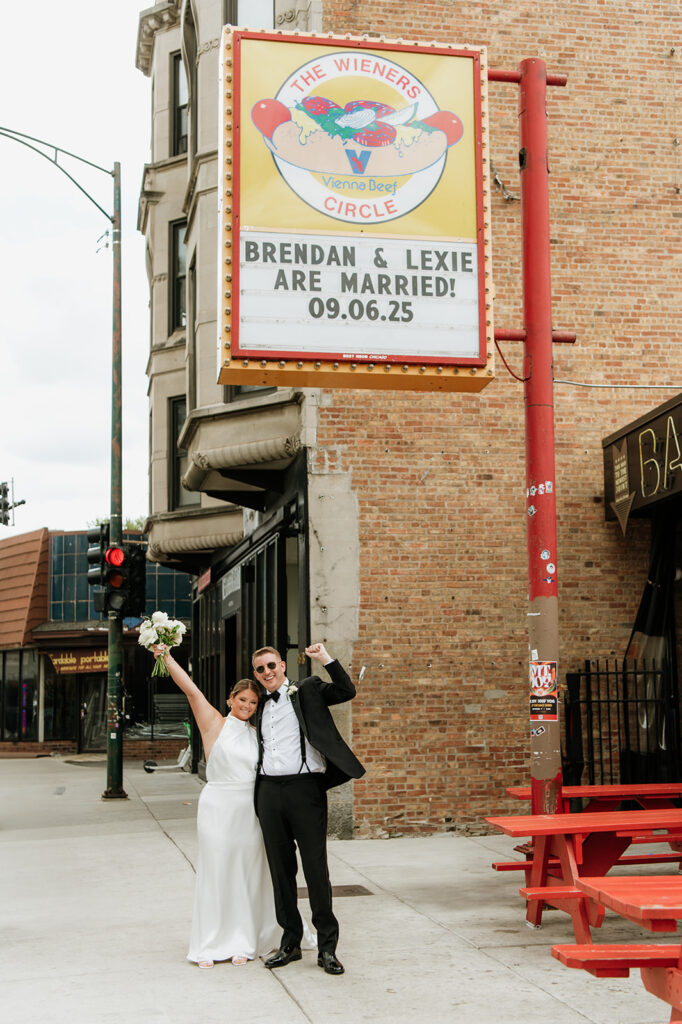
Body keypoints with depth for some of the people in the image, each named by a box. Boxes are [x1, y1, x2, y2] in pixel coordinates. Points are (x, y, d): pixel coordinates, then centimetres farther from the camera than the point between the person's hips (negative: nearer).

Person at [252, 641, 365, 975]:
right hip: (269, 791, 5)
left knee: (316, 868, -3)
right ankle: (290, 942, 19)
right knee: (281, 869, 9)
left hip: (304, 788, -5)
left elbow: (347, 692, -9)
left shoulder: (307, 691, 4)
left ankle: (327, 947, 4)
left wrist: (325, 659, -14)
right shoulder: (262, 707, 18)